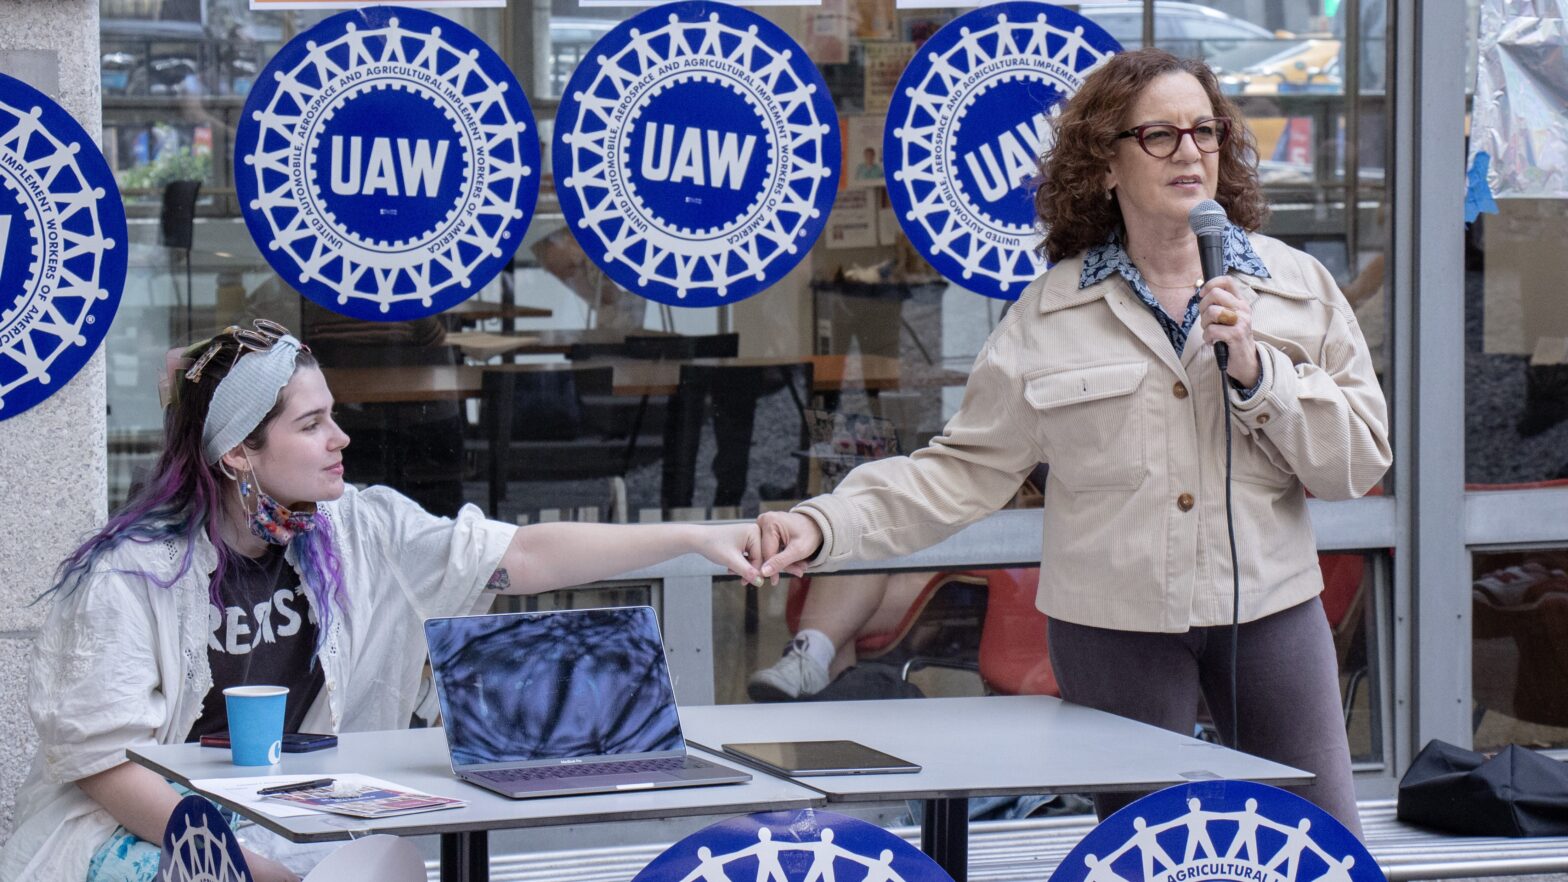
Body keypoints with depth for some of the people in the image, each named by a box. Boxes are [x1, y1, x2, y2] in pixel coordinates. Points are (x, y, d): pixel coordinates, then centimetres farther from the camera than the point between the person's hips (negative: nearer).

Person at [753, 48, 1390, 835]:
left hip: (1268, 604, 1)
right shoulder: (1053, 313, 2)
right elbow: (965, 468, 0)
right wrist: (824, 525, -12)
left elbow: (1361, 459, 1)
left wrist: (1256, 371, -13)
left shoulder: (1298, 286, 4)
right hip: (1116, 619, -1)